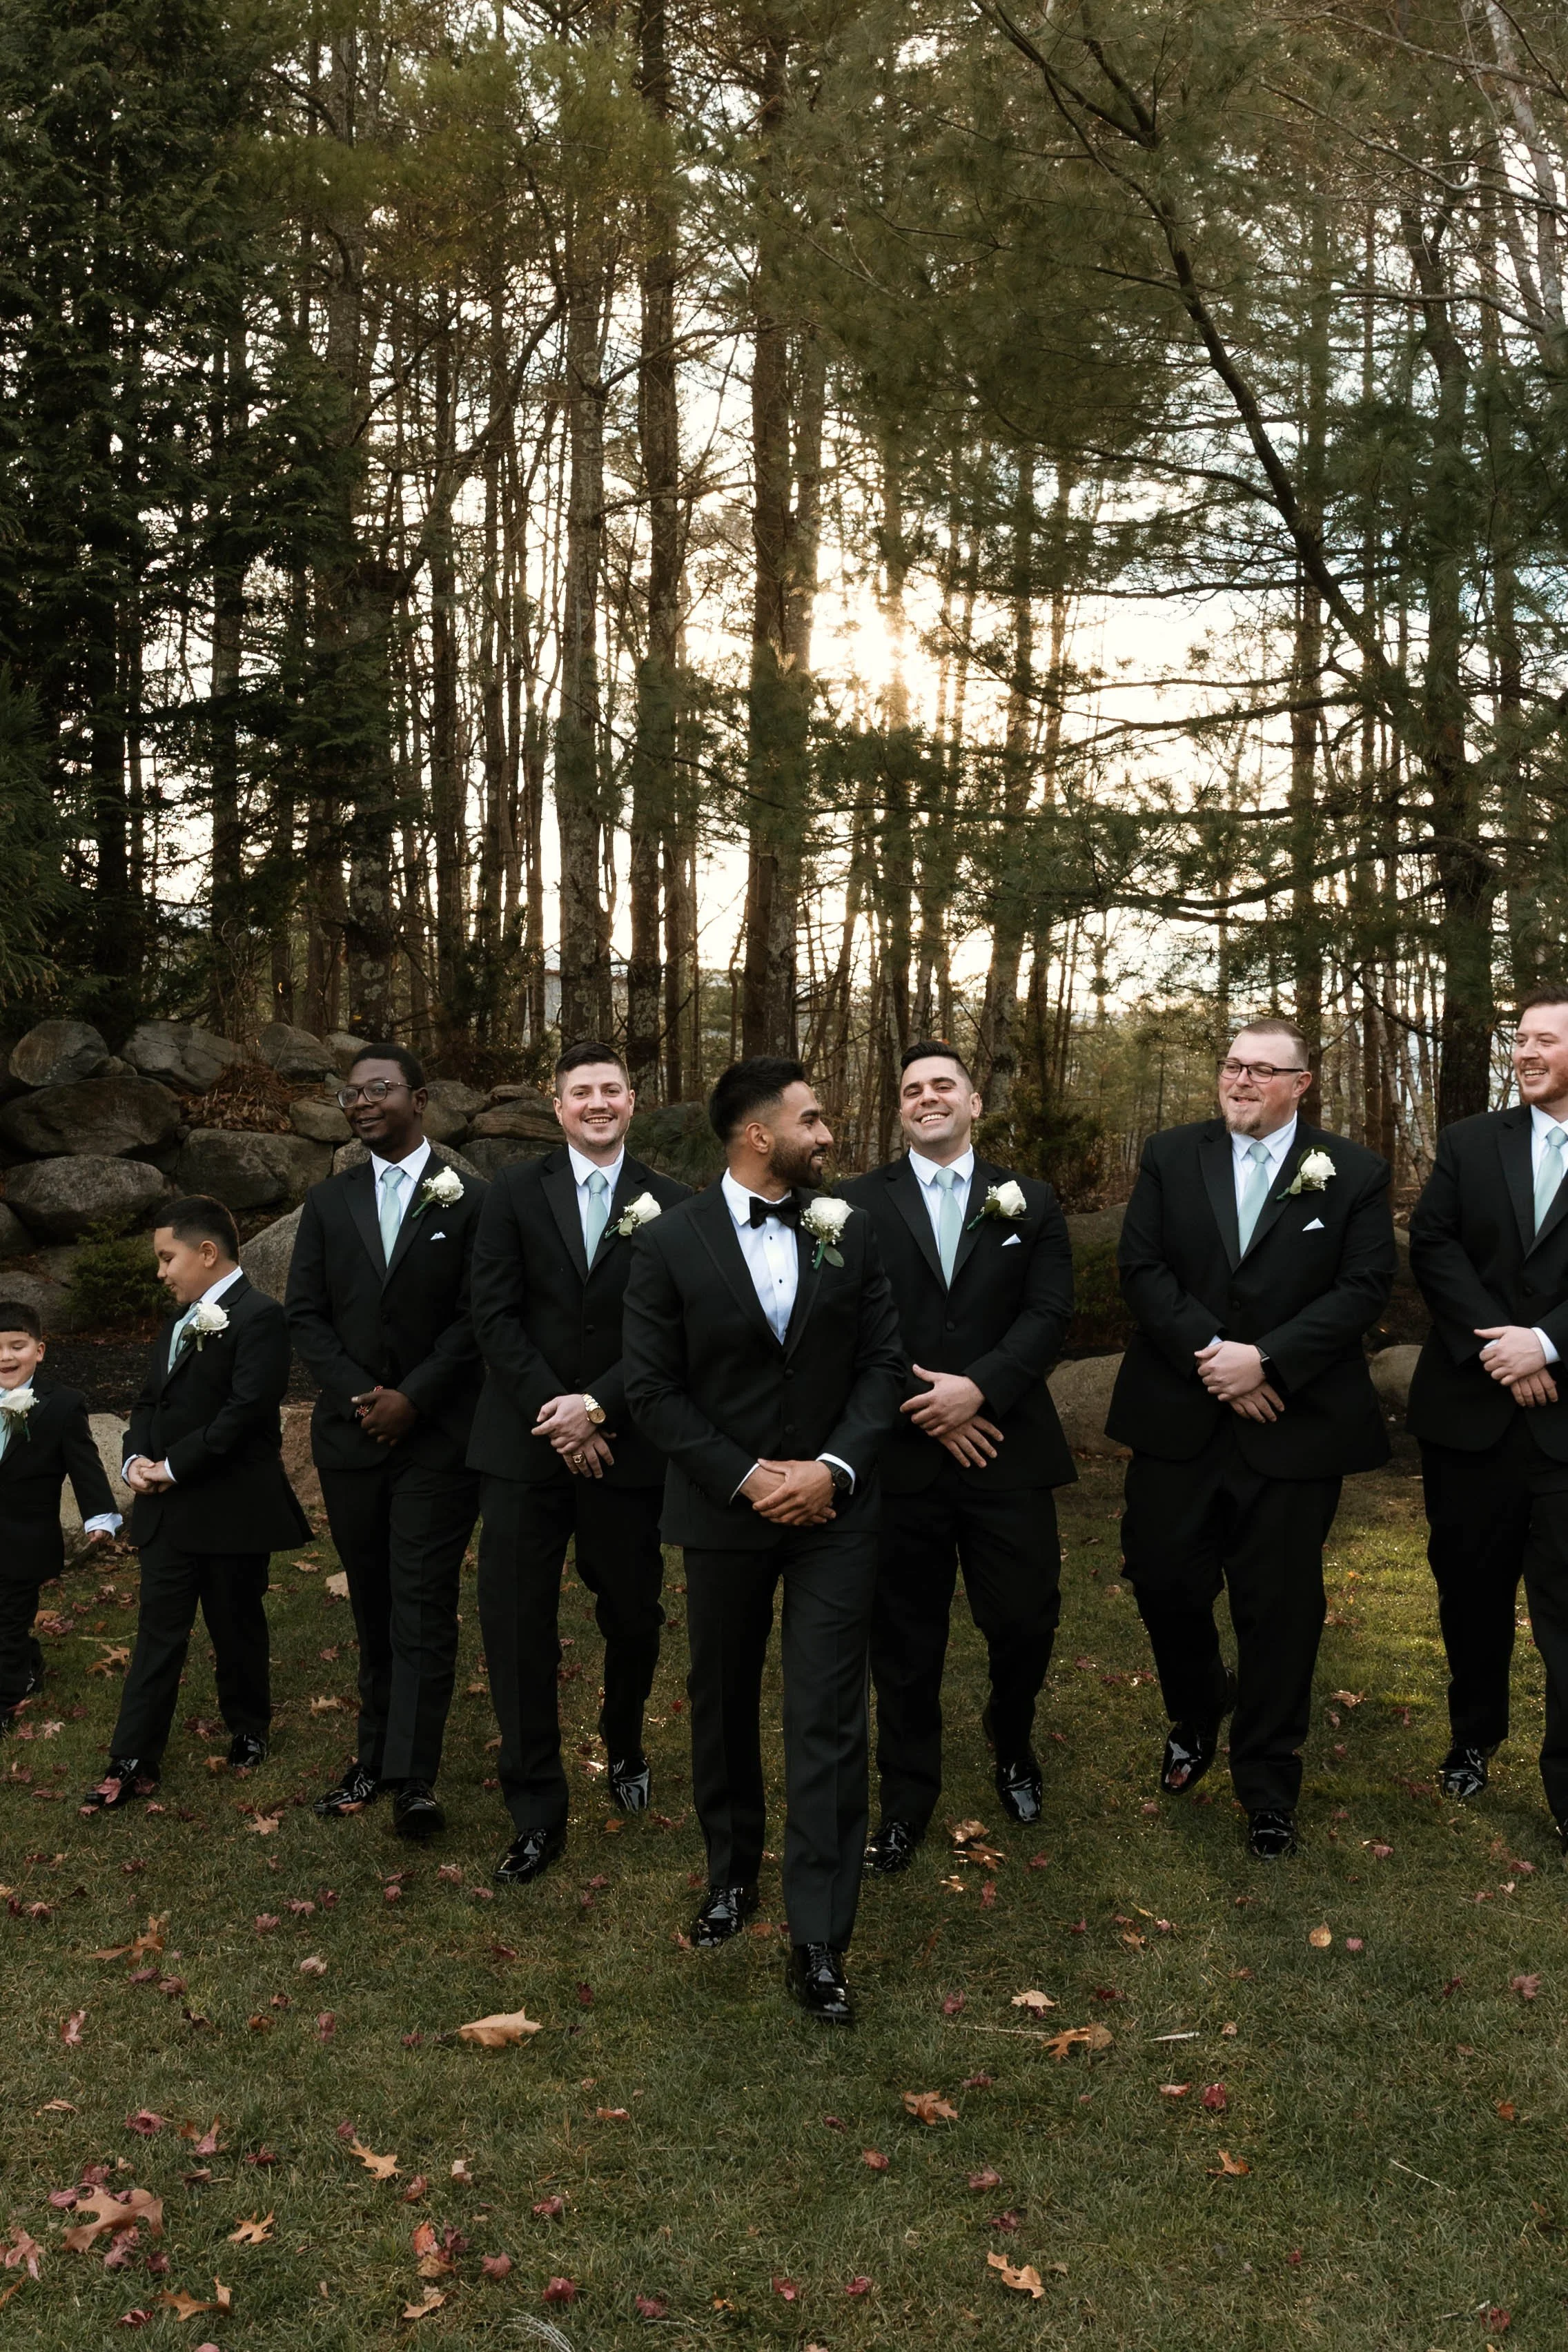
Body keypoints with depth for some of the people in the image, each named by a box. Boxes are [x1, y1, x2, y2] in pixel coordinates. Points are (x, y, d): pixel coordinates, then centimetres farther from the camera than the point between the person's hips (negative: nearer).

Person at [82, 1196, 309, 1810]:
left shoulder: (258, 1317, -13)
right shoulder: (178, 1322, 15)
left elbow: (244, 1411, -21)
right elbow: (149, 1402, 17)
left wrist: (173, 1467, -17)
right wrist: (136, 1460, -3)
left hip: (232, 1511, -7)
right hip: (168, 1511, 7)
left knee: (237, 1628, 10)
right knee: (158, 1634, 6)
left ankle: (249, 1731, 30)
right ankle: (133, 1764, 8)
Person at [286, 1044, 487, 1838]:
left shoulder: (470, 1200, -2)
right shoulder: (328, 1203, 10)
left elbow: (477, 1318, -6)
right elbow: (306, 1313, 5)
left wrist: (412, 1398, -13)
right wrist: (360, 1393, -8)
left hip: (437, 1436, -4)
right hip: (351, 1433, 4)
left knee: (424, 1606, -5)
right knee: (373, 1606, 11)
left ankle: (413, 1778, -3)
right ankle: (374, 1757, 19)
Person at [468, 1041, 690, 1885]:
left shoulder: (671, 1204, 2)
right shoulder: (516, 1190, 3)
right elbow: (495, 1315, -3)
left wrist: (596, 1407, -12)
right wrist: (554, 1414, -11)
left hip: (625, 1444, 0)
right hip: (524, 1442, 0)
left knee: (632, 1617, 11)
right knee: (515, 1625, -1)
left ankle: (623, 1747, 41)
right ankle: (536, 1813, 12)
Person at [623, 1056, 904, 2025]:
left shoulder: (848, 1230, -1)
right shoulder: (671, 1242, -7)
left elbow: (884, 1362, 0)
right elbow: (655, 1391, -7)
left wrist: (834, 1466, -14)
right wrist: (748, 1477, -14)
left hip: (833, 1508, 0)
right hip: (724, 1510, 0)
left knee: (829, 1722, -2)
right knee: (724, 1706, 17)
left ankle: (820, 1939, 6)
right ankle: (733, 1873, 39)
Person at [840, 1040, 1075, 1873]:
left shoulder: (1030, 1204, 9)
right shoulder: (858, 1204, 4)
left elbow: (1048, 1314, -2)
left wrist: (979, 1387, -16)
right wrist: (927, 1408, -12)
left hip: (1007, 1451, 1)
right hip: (899, 1454, -1)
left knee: (1025, 1621, 2)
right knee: (905, 1640, 8)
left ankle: (1013, 1746, 34)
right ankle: (907, 1799, 26)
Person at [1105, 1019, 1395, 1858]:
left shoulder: (1354, 1173, 0)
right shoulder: (1170, 1156, 4)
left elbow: (1365, 1286, -7)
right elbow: (1141, 1267, -3)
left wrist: (1265, 1360, -17)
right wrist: (1211, 1357, -15)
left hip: (1292, 1424, -1)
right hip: (1178, 1417, 2)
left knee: (1279, 1608, 5)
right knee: (1163, 1579, 7)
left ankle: (1268, 1785, 22)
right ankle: (1193, 1720, 38)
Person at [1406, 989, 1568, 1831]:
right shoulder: (1469, 1142, 7)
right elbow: (1431, 1246, -3)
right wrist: (1495, 1345, -14)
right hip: (1469, 1409, 3)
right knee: (1470, 1589, 17)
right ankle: (1473, 1736, 37)